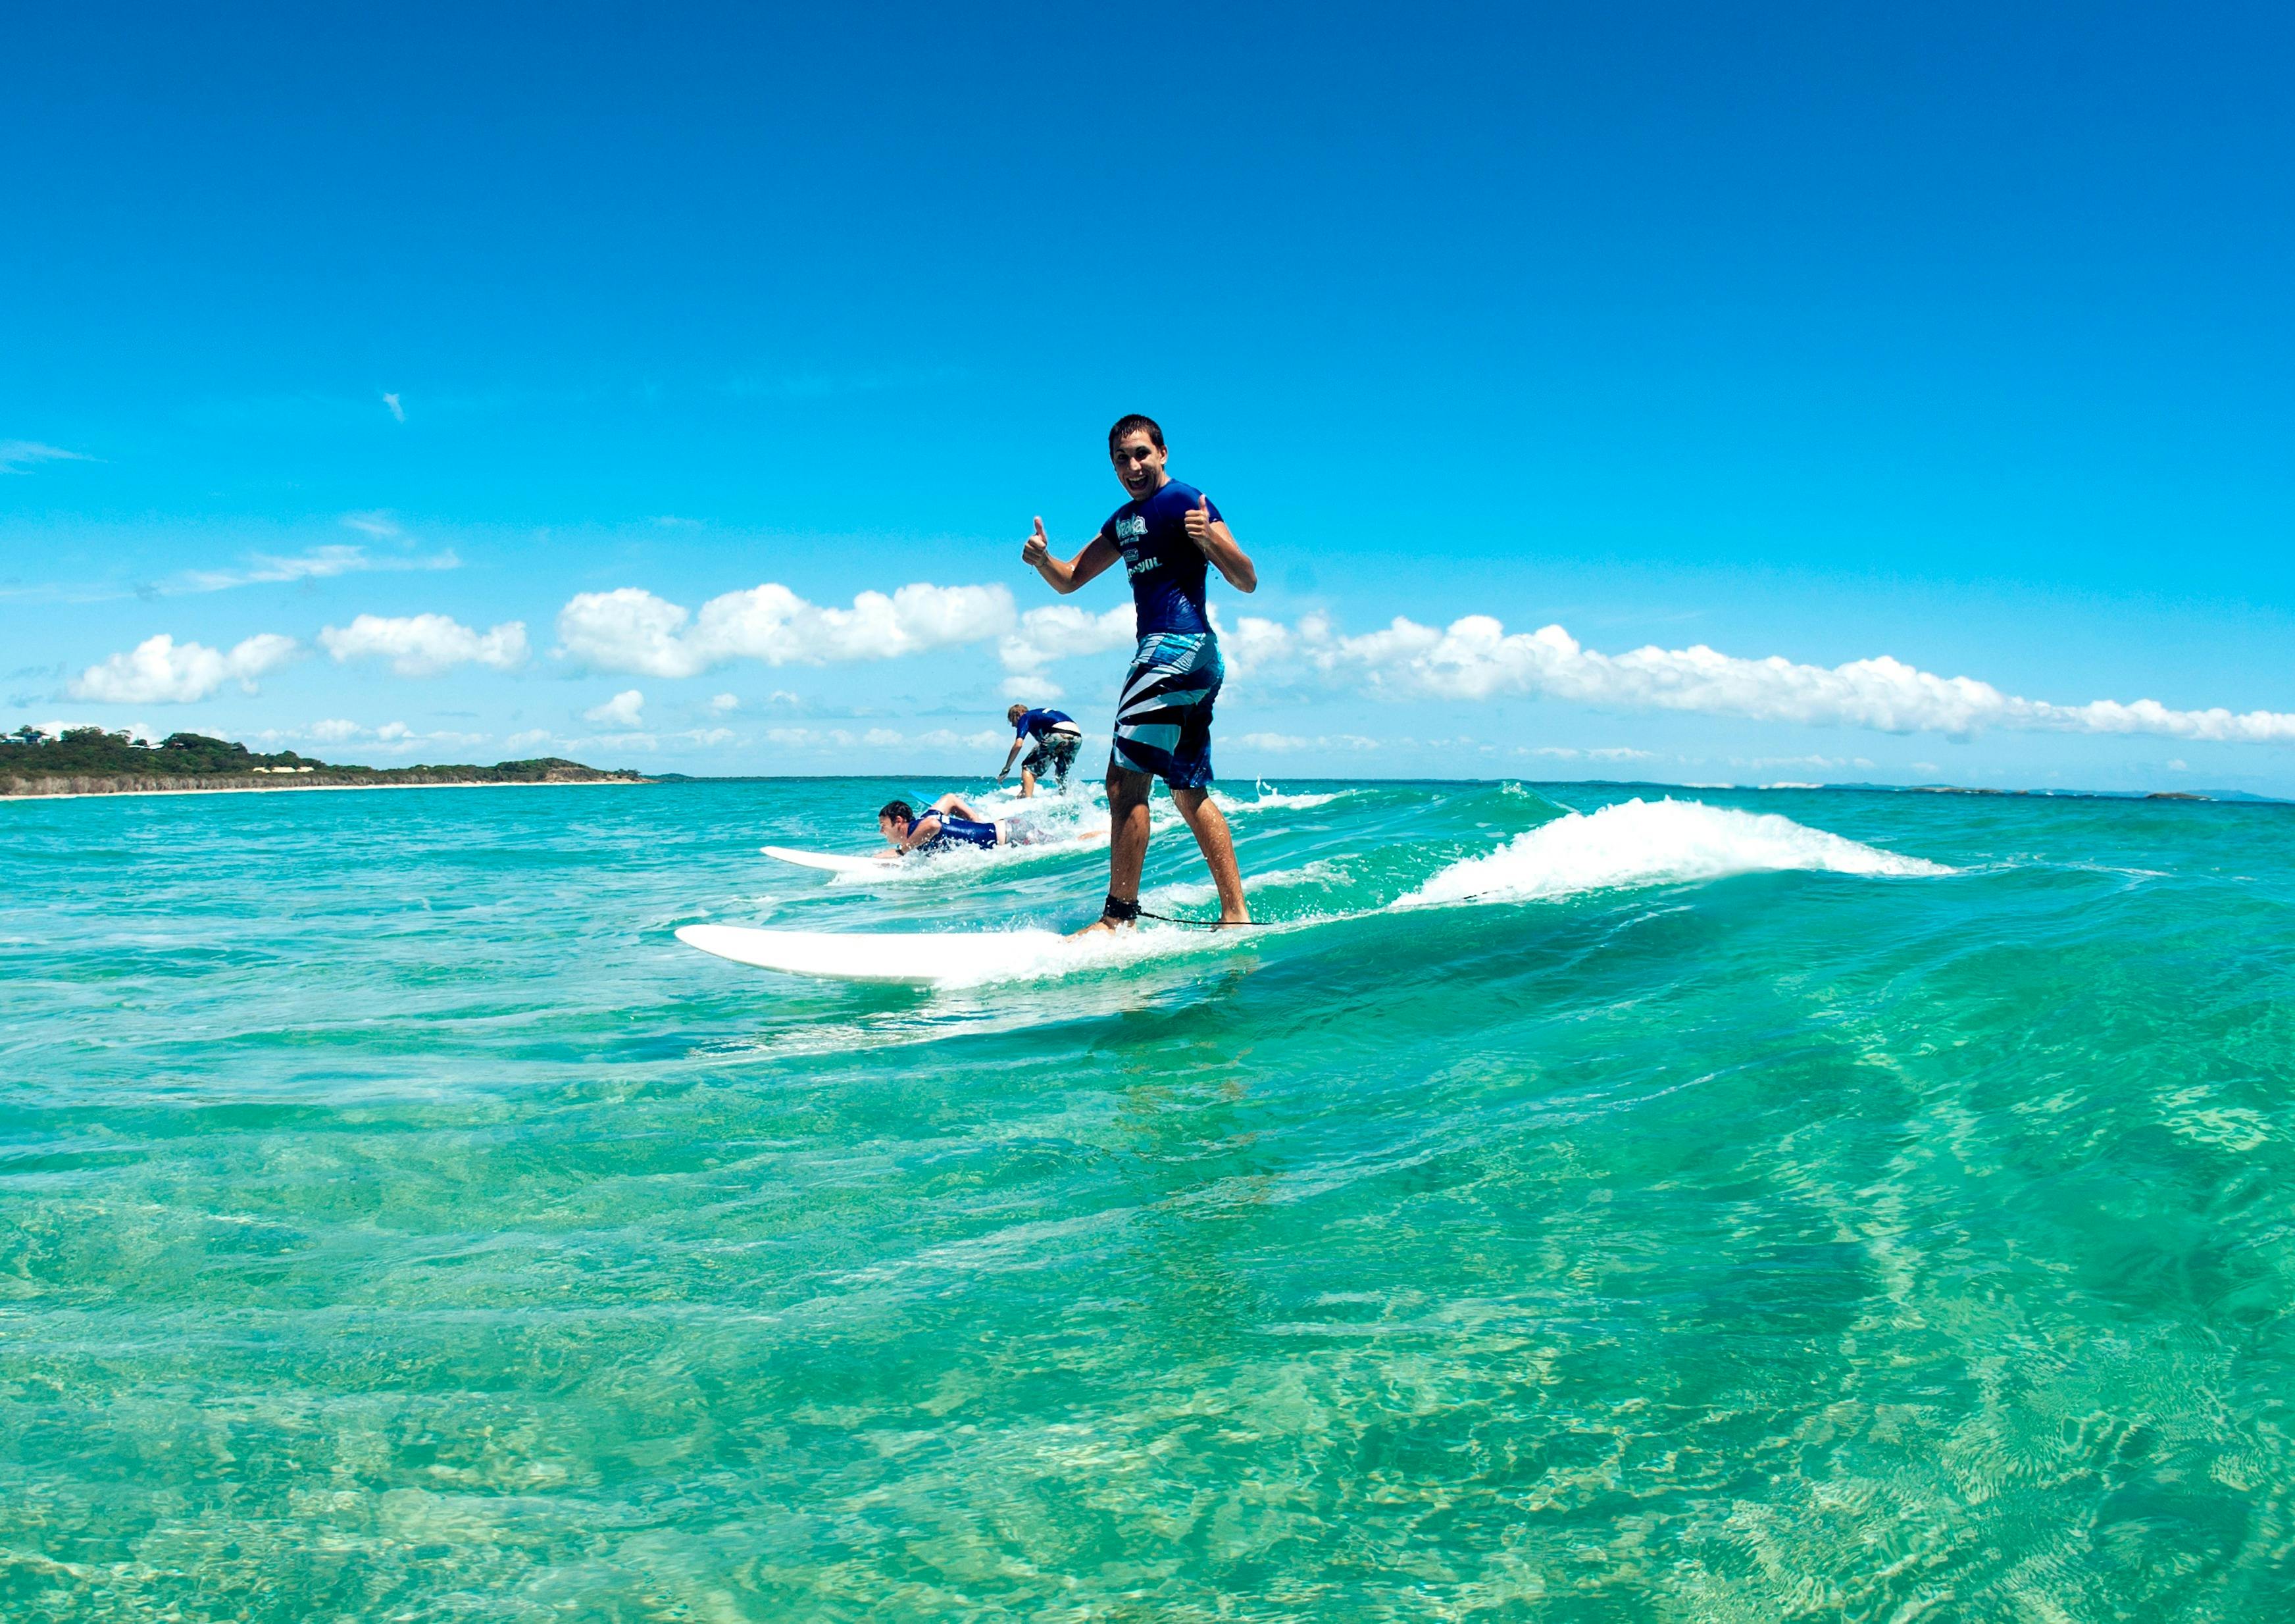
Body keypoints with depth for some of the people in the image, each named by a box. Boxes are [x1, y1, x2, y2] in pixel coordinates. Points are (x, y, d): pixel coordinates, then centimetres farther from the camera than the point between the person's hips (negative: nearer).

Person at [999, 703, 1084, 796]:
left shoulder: (1025, 718, 15)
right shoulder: (1041, 714, 37)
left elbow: (1018, 745, 1)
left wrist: (1006, 769, 5)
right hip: (1077, 737, 7)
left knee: (1028, 768, 4)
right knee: (1061, 775, 28)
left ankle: (1027, 800, -12)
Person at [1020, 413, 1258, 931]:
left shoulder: (1184, 502, -7)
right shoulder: (1124, 521, 20)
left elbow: (1247, 582, -13)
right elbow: (1069, 581, 22)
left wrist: (1209, 539, -32)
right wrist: (1042, 560, 0)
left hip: (1176, 648, -10)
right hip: (1184, 656, 10)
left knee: (1126, 780, -14)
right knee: (1190, 794, 11)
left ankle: (1119, 917, -14)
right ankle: (1236, 913, 13)